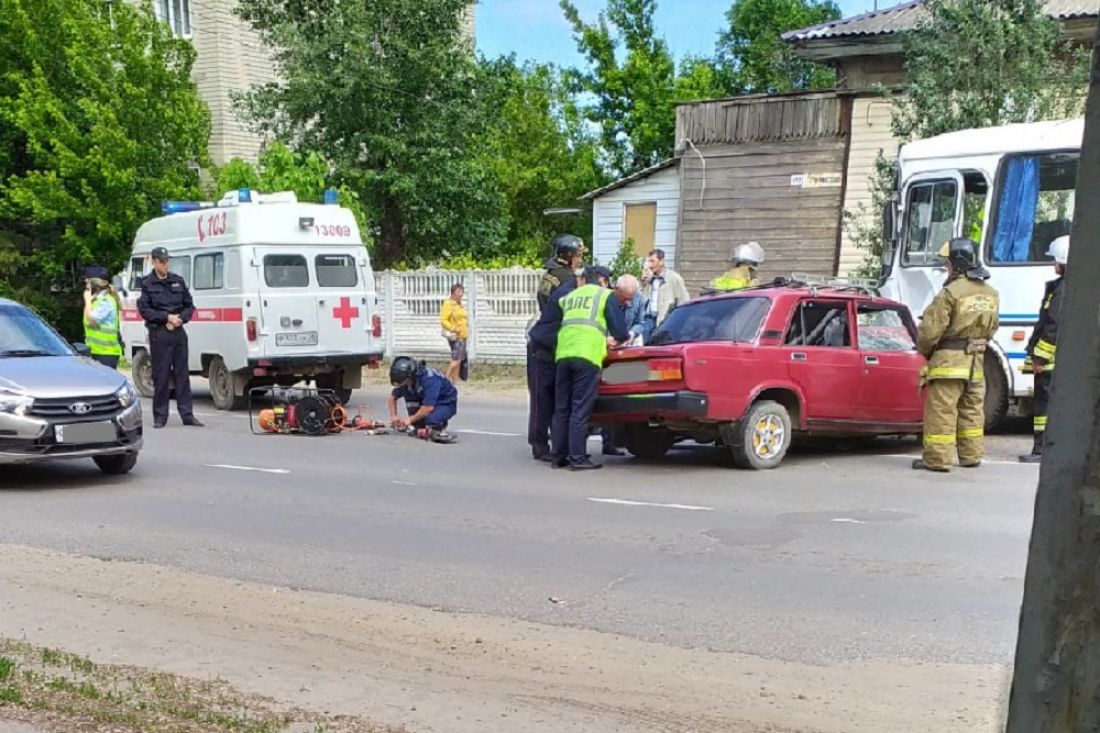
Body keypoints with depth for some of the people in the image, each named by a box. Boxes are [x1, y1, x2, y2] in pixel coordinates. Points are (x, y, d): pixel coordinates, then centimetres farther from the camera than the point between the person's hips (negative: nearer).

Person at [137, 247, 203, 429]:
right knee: (161, 375, -1)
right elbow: (144, 309, -6)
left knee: (182, 374, 4)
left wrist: (179, 318, -5)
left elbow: (189, 306, 13)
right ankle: (160, 416, 7)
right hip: (158, 334, -4)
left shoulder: (178, 281, 12)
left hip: (179, 332, 4)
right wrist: (167, 317, -13)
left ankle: (187, 414, 7)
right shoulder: (147, 284, 1)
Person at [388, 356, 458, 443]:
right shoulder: (405, 380, -10)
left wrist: (409, 420, -26)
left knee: (430, 419, -39)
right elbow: (393, 397, 6)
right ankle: (419, 427, -8)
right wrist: (393, 416, -7)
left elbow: (429, 407, -36)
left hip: (446, 404, -8)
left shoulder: (429, 379, -33)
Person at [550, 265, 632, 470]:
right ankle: (578, 458, -3)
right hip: (588, 355, -5)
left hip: (562, 354, 5)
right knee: (580, 410, -4)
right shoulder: (606, 295, 11)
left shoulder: (570, 296, 28)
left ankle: (558, 456, 13)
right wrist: (619, 339, 27)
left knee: (561, 409, 10)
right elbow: (619, 329, 4)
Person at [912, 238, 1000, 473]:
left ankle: (937, 459, -1)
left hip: (949, 361, -8)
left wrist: (924, 350, 2)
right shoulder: (990, 294, 9)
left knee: (941, 411, -3)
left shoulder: (951, 293, -16)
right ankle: (971, 456, 26)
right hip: (976, 362, 8)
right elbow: (991, 328, 14)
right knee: (972, 410, 17)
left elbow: (930, 330, -16)